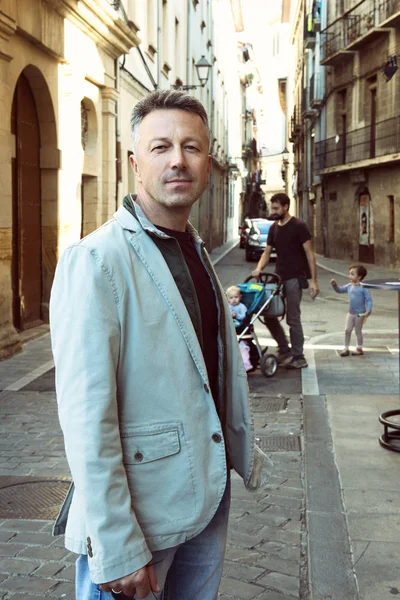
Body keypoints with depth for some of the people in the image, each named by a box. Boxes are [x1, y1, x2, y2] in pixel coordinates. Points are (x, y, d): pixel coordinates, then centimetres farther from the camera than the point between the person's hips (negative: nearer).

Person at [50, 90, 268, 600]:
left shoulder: (195, 252, 9)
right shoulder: (94, 261, -18)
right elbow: (86, 420, -23)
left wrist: (244, 450, 20)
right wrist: (116, 549, -23)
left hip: (209, 496, 8)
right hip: (138, 514, -8)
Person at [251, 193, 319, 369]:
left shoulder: (298, 227, -8)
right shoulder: (273, 228, 10)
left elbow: (309, 254, -9)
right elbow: (267, 252, 13)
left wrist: (314, 280, -14)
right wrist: (259, 268, -7)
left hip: (295, 278, -7)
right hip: (278, 277, 7)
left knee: (293, 318, -4)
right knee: (269, 315, 6)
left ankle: (298, 357, 7)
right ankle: (284, 350, 20)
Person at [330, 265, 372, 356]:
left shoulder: (363, 288, -14)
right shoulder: (349, 286, 4)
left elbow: (369, 300, -14)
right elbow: (340, 290, 14)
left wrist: (368, 311, -25)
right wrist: (334, 285, -6)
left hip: (359, 314, -5)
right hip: (350, 313, 6)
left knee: (358, 331, 5)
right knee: (347, 330, 4)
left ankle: (359, 349, 20)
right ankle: (346, 348, 12)